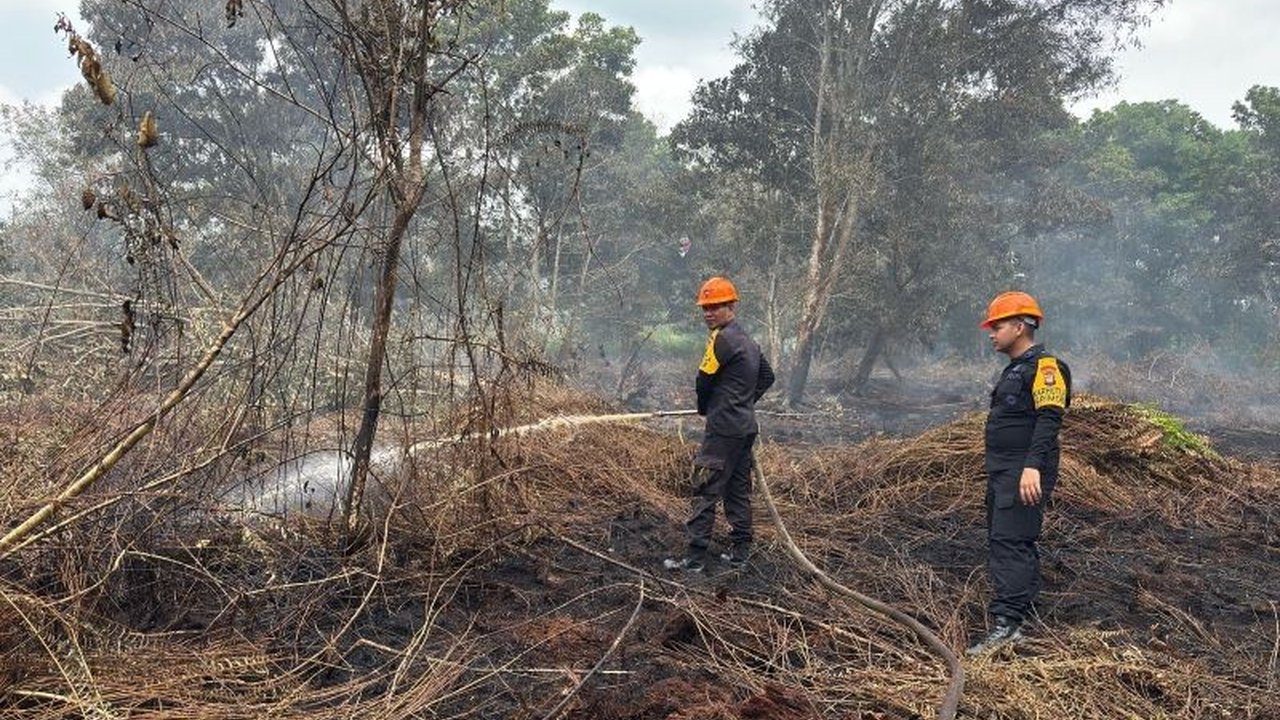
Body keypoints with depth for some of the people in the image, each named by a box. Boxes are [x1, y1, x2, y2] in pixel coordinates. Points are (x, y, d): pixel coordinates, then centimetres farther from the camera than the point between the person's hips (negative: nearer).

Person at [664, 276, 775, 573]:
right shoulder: (748, 340, 14)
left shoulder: (722, 338, -15)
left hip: (724, 429, -9)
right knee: (738, 490, 14)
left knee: (705, 491, -5)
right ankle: (740, 553, 19)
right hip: (746, 426, 9)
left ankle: (695, 557, -3)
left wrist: (704, 408, 9)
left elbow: (704, 380, -10)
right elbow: (767, 376, 24)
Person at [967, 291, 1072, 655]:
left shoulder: (1044, 366, -11)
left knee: (1010, 542, -15)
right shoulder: (1015, 369, 21)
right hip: (1002, 471, 11)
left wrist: (1033, 466, -32)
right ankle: (1021, 611, 21)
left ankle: (1006, 623, -18)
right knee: (1002, 541, 13)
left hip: (1025, 473, -11)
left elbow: (1049, 419, -23)